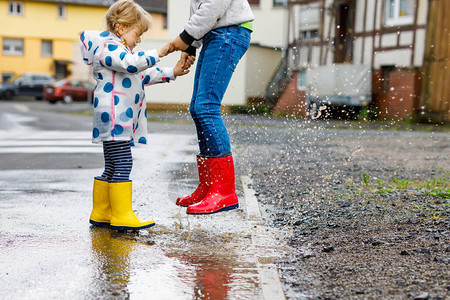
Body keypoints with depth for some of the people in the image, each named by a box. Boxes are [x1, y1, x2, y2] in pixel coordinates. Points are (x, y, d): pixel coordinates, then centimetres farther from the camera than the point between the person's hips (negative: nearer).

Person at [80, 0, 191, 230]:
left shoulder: (117, 49, 27)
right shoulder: (107, 47, -8)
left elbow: (143, 75, 33)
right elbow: (132, 64, -27)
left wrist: (171, 73, 29)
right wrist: (158, 53, -22)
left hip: (123, 120, 11)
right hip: (113, 118, -11)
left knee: (112, 167, 13)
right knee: (122, 164, -10)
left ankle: (100, 214, 20)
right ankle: (122, 216, -7)